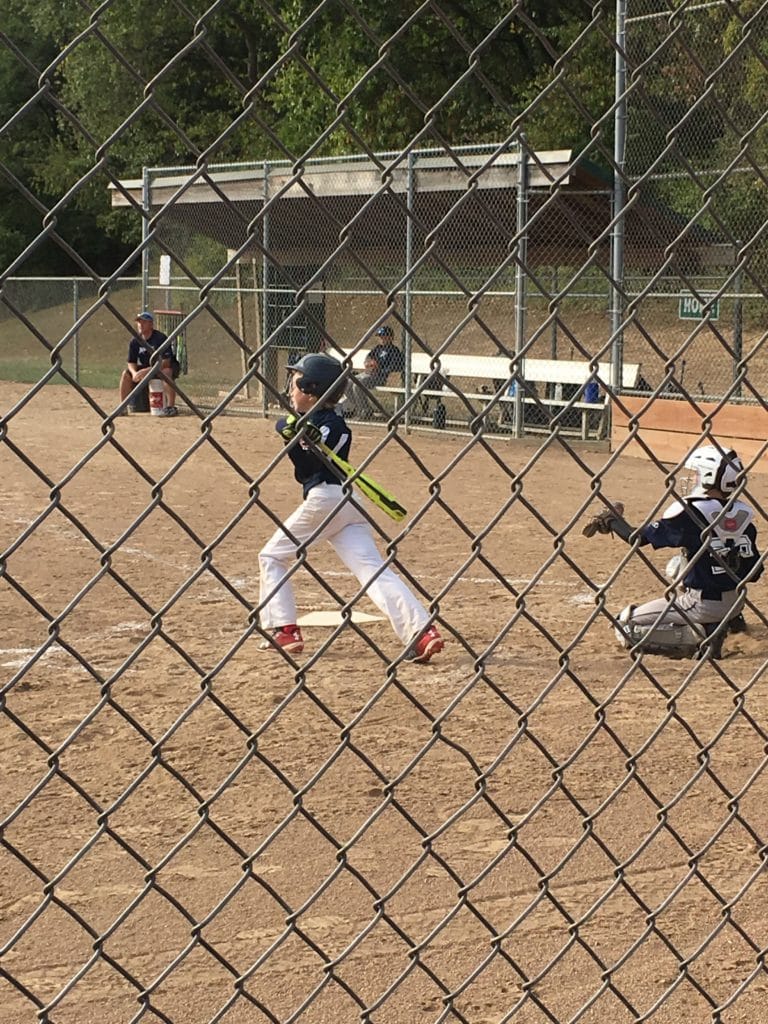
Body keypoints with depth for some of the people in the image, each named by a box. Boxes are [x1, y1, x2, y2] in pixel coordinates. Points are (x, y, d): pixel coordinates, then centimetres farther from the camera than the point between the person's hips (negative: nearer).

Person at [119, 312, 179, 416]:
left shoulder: (161, 338, -23)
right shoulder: (135, 341, -6)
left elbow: (166, 362, -29)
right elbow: (131, 362, -1)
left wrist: (147, 371, -37)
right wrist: (134, 373, -24)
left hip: (162, 367, -6)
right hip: (146, 367, 6)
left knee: (167, 372, -39)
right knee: (126, 373, -13)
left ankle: (171, 406, -40)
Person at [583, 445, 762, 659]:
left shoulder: (691, 512, -17)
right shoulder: (743, 513, 0)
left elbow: (636, 537, -12)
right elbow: (753, 573, 5)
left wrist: (611, 520, 6)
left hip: (703, 604, -7)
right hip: (736, 600, 7)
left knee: (626, 626, 0)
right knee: (679, 567, 33)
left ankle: (698, 637, -12)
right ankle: (730, 618, 20)